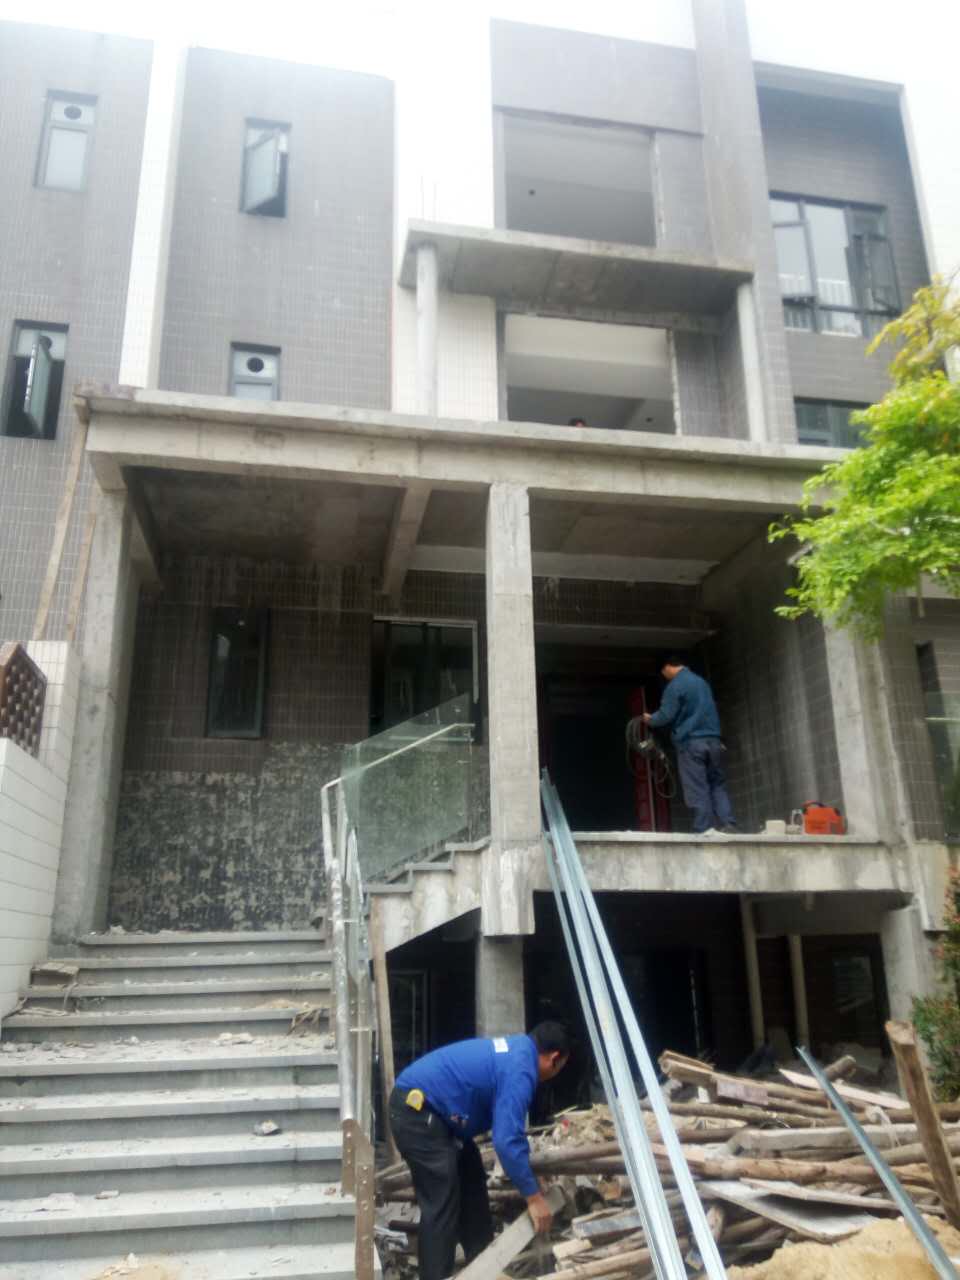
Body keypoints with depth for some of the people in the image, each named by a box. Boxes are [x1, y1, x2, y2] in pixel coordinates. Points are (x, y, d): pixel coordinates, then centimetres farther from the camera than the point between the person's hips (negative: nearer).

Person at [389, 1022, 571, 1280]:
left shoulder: (516, 1049, 12)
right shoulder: (520, 1070, -19)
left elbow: (506, 1128, 26)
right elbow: (506, 1140, -26)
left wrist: (529, 1176, 30)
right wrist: (533, 1196, -17)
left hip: (428, 1109, 11)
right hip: (416, 1110, -11)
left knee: (471, 1186, 18)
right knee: (442, 1206, -9)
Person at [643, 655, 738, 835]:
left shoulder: (675, 686, -7)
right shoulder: (702, 682, 17)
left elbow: (666, 715, -9)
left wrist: (650, 719, 10)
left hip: (691, 741, -6)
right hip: (713, 739, 6)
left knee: (697, 787, -3)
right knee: (718, 784, 7)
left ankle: (704, 827, -5)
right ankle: (727, 825, 1)